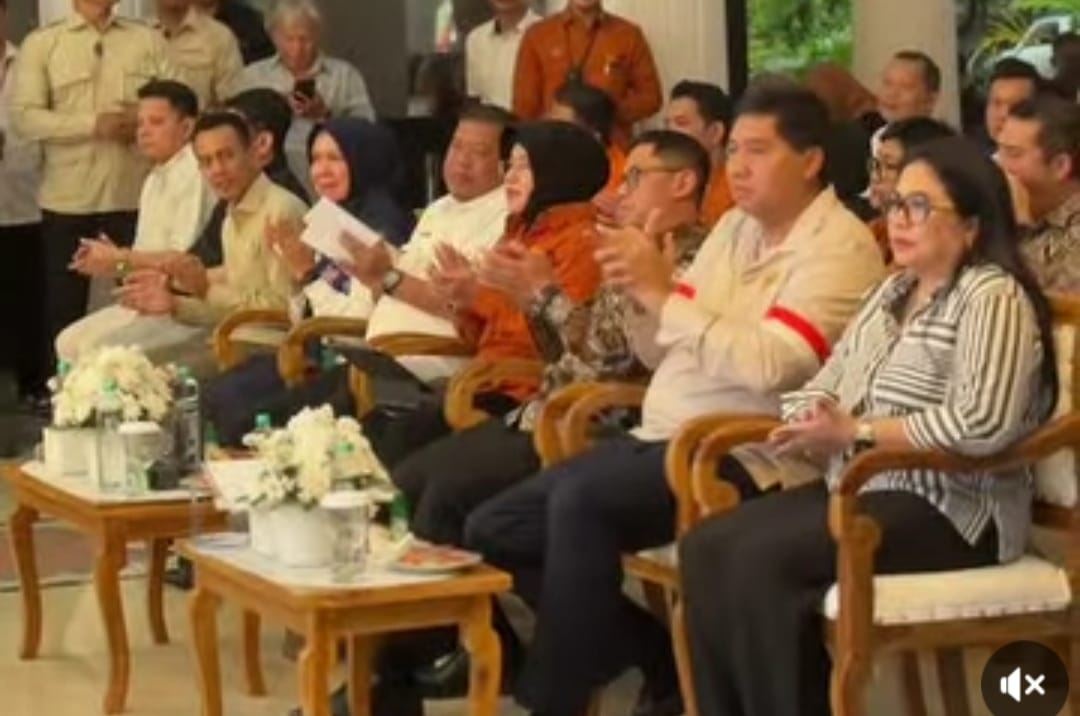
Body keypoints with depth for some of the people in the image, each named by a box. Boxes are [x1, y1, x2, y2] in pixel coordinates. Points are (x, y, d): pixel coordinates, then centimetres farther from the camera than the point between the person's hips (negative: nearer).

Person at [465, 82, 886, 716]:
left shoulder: (839, 248, -9)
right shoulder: (735, 227, 16)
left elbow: (770, 367, -24)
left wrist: (664, 293, -21)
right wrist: (642, 293, -4)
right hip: (663, 439, 10)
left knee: (579, 501, -32)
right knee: (493, 530, 3)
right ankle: (668, 663, 7)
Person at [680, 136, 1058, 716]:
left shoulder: (991, 297, -11)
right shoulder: (892, 291, 17)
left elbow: (983, 422, -25)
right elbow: (825, 385, 18)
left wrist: (856, 432, -19)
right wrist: (815, 423, -7)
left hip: (949, 508, -9)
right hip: (864, 489, 9)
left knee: (762, 561, -27)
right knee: (707, 546, -11)